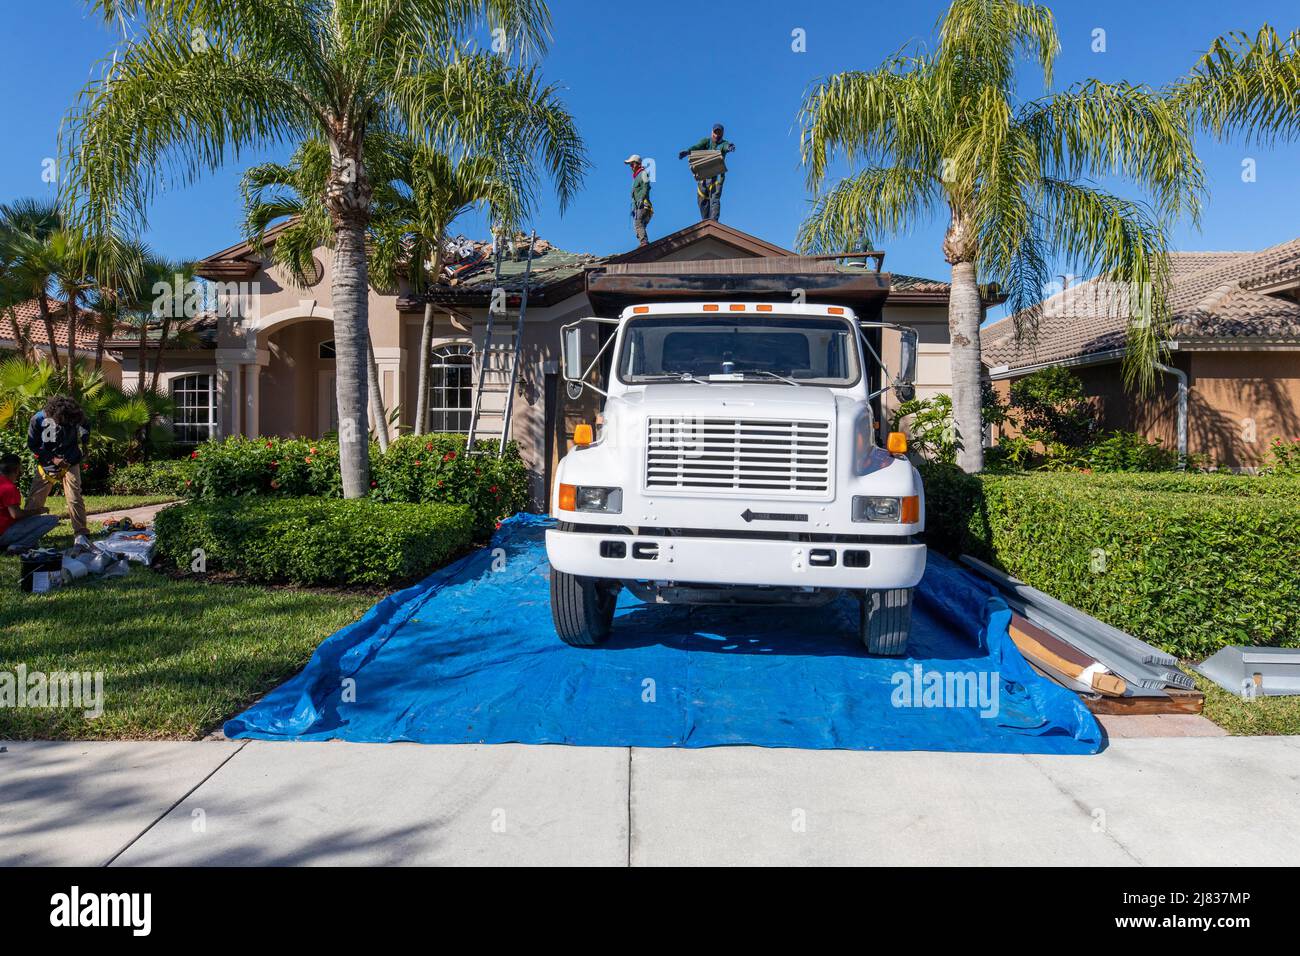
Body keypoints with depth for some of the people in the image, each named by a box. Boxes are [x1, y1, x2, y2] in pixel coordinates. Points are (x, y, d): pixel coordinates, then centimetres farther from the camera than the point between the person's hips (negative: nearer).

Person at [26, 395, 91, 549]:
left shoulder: (76, 417, -15)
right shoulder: (38, 419, -16)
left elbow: (85, 435, 6)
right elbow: (32, 444, -4)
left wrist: (74, 458, 4)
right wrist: (52, 459, -12)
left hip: (70, 463, -1)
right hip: (47, 464, 1)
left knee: (74, 498, -13)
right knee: (34, 499, 2)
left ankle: (81, 534, -12)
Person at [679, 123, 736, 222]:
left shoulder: (724, 143, 3)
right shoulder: (706, 141, 7)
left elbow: (727, 147, -21)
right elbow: (697, 146, -12)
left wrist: (730, 147, -48)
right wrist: (687, 151, -34)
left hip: (716, 175, -2)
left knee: (714, 198, -14)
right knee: (702, 199, 4)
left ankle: (714, 221, -22)